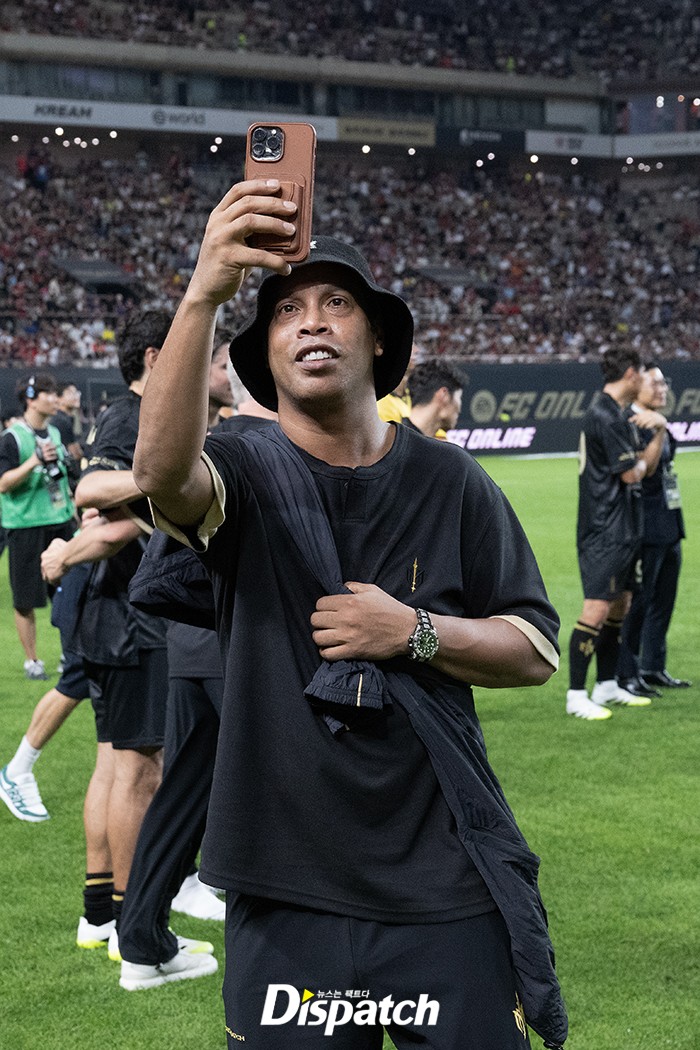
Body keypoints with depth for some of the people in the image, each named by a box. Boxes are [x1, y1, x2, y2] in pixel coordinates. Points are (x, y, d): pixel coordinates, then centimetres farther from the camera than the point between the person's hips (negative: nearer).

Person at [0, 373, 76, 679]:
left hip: (60, 522, 6)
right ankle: (31, 660, 13)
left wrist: (73, 513, 24)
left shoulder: (54, 433, 12)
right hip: (26, 525, -6)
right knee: (26, 600, 1)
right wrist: (35, 461, -26)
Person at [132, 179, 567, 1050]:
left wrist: (414, 633, -11)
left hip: (446, 886, 2)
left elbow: (535, 650, 8)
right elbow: (163, 470, -26)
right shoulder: (246, 477, -1)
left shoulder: (449, 482, 6)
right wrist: (203, 294, -39)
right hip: (289, 890, -1)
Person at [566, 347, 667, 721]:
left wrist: (659, 429, 3)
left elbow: (646, 465, 16)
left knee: (620, 605, 14)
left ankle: (607, 686, 23)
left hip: (623, 530, 10)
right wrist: (641, 462, 5)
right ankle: (576, 696, -8)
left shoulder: (618, 416, 15)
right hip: (604, 531, -10)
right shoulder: (603, 416, -17)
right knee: (597, 609, -11)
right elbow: (631, 473, -17)